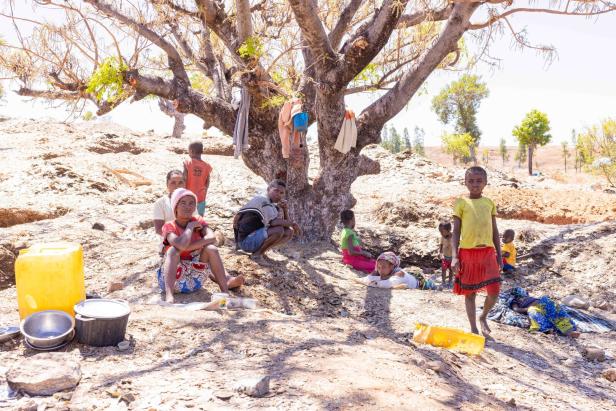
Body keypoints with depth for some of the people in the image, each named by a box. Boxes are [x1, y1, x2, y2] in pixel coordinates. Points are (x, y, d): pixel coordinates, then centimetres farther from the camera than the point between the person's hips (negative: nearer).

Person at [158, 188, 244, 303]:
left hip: (195, 278, 3)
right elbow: (182, 245, -33)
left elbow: (212, 238, -21)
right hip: (173, 277, -3)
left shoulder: (198, 222, 1)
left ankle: (225, 288, -21)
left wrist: (186, 247, -26)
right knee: (173, 250, -30)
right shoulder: (169, 227, -11)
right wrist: (190, 226, -18)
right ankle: (169, 296, -44)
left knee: (211, 249, -17)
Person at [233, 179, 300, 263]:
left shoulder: (275, 207, 15)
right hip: (246, 241, -9)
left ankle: (260, 251, 5)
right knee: (279, 230, -28)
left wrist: (285, 210, -4)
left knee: (289, 232, 5)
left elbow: (286, 224, 11)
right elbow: (273, 222, -27)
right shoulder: (262, 200, -13)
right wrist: (293, 224, -16)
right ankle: (257, 254, -11)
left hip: (256, 237, 9)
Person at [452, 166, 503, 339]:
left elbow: (495, 231, 14)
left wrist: (499, 255, 10)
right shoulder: (462, 203, 1)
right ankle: (474, 328, 21)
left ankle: (483, 317, 26)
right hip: (467, 252, -2)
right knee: (470, 292, 6)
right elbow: (456, 231, 0)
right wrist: (454, 257, -7)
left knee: (494, 291, -3)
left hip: (487, 251, 2)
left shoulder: (489, 203, 10)